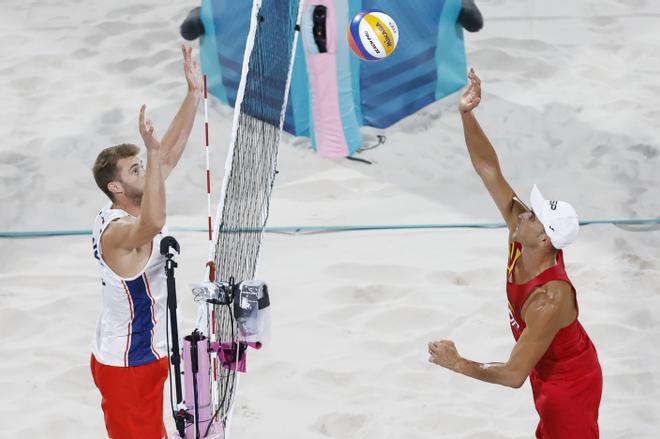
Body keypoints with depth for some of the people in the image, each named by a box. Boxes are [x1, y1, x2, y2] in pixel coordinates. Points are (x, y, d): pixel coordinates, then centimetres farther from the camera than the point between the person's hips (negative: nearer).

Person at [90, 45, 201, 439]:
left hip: (144, 355, 10)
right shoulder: (117, 233, -28)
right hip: (127, 367, -10)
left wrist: (194, 93, -3)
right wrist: (153, 154, -58)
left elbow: (170, 154, 3)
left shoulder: (131, 206, 0)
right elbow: (154, 223, -53)